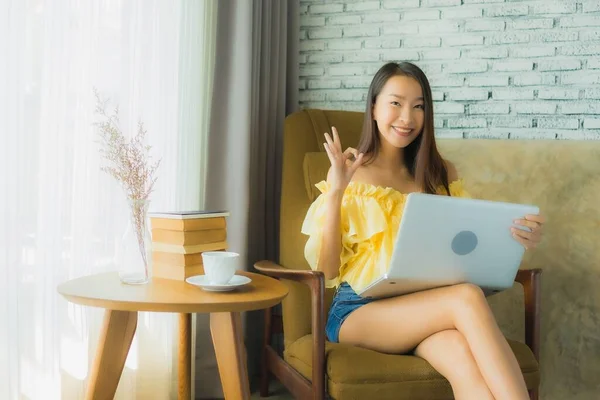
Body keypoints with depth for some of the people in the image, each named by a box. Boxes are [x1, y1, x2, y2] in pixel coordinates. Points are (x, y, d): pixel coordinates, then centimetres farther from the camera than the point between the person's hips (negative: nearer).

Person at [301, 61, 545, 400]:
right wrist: (336, 191, -14)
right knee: (467, 297, -32)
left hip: (424, 306, 3)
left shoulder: (442, 173, 13)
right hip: (360, 311, -2)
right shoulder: (349, 175, 2)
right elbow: (326, 268, -3)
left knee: (465, 360, -36)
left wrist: (516, 239, -9)